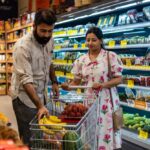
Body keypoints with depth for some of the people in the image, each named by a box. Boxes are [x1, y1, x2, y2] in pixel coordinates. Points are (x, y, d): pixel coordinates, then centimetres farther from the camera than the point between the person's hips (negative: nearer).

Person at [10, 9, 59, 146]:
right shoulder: (23, 46, -23)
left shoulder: (49, 41, 0)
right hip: (25, 97, -6)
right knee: (29, 140, -3)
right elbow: (26, 80, -28)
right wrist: (40, 106, -35)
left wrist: (54, 81, 9)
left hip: (41, 94, 7)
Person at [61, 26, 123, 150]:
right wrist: (67, 86, -13)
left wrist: (103, 85, -21)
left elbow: (119, 79, -6)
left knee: (106, 130, 1)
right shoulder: (81, 60, 6)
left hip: (106, 100, -3)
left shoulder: (111, 56, -6)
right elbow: (76, 81, 8)